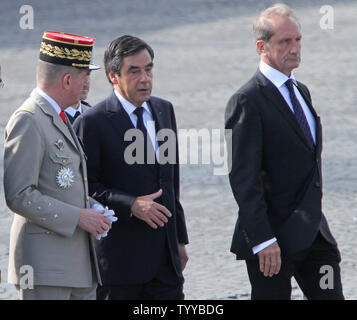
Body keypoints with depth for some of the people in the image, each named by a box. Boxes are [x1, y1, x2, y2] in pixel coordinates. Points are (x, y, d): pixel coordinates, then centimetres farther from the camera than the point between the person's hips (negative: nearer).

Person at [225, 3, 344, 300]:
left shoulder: (301, 91, 16)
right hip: (275, 238, -7)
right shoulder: (247, 102, -12)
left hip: (314, 234, 7)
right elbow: (243, 179, -17)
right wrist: (263, 240, -22)